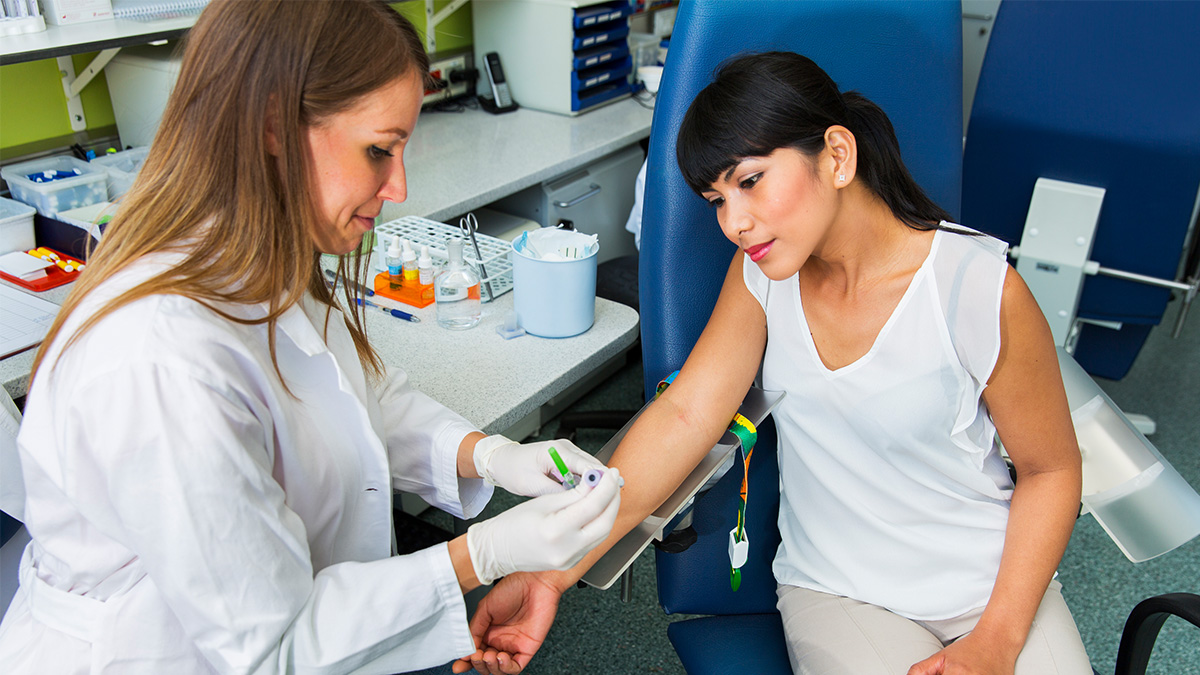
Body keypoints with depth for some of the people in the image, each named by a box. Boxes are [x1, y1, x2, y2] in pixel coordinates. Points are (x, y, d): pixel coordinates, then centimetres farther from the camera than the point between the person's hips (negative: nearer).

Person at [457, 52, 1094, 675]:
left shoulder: (980, 289, -17)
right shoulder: (764, 271, -6)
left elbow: (1052, 468, -6)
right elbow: (684, 414, -14)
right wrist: (551, 572, -23)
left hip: (995, 581, -1)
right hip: (838, 591, 2)